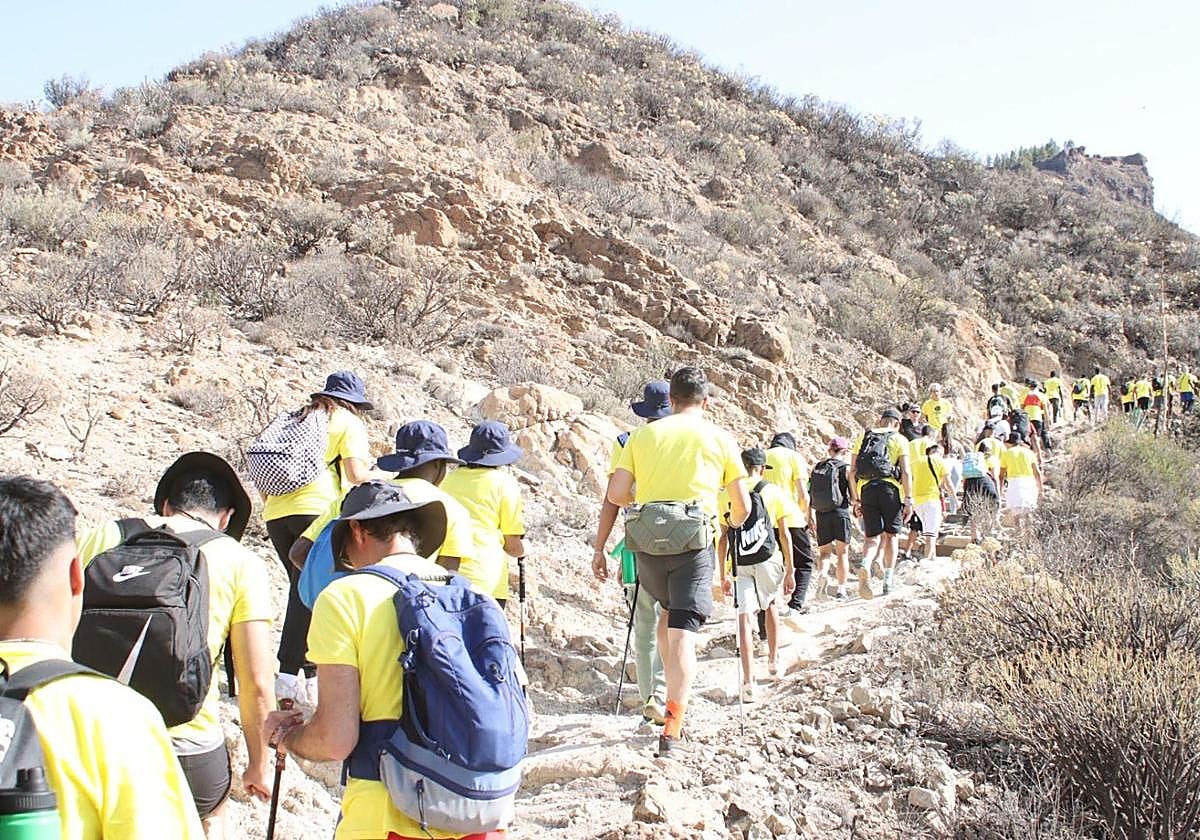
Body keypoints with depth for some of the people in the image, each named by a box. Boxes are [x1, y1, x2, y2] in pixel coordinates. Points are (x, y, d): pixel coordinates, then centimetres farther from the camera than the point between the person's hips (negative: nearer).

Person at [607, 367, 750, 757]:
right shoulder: (720, 438, 4)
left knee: (668, 611, 27)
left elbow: (616, 494, 2)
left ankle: (673, 696, 27)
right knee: (683, 632, -3)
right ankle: (672, 727, -11)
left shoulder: (643, 435, 7)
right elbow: (742, 505, 6)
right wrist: (733, 523, 29)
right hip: (694, 544, -2)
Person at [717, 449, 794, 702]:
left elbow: (723, 538, 8)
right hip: (769, 560, 0)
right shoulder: (773, 491, 5)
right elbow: (784, 534, 4)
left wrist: (723, 574, 14)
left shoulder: (726, 495, 8)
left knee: (745, 616, -4)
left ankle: (748, 682, -14)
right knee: (769, 604, 26)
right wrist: (790, 571, 9)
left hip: (740, 565, 0)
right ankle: (773, 660, 37)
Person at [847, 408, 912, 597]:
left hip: (867, 489, 2)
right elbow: (905, 473, -3)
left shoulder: (863, 438, 15)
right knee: (890, 535, 12)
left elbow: (852, 473, 11)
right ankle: (888, 581, 12)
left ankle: (865, 566, -23)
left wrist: (856, 500, 15)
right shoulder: (899, 440, 7)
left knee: (872, 538, 6)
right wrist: (908, 501, -1)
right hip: (890, 489, -2)